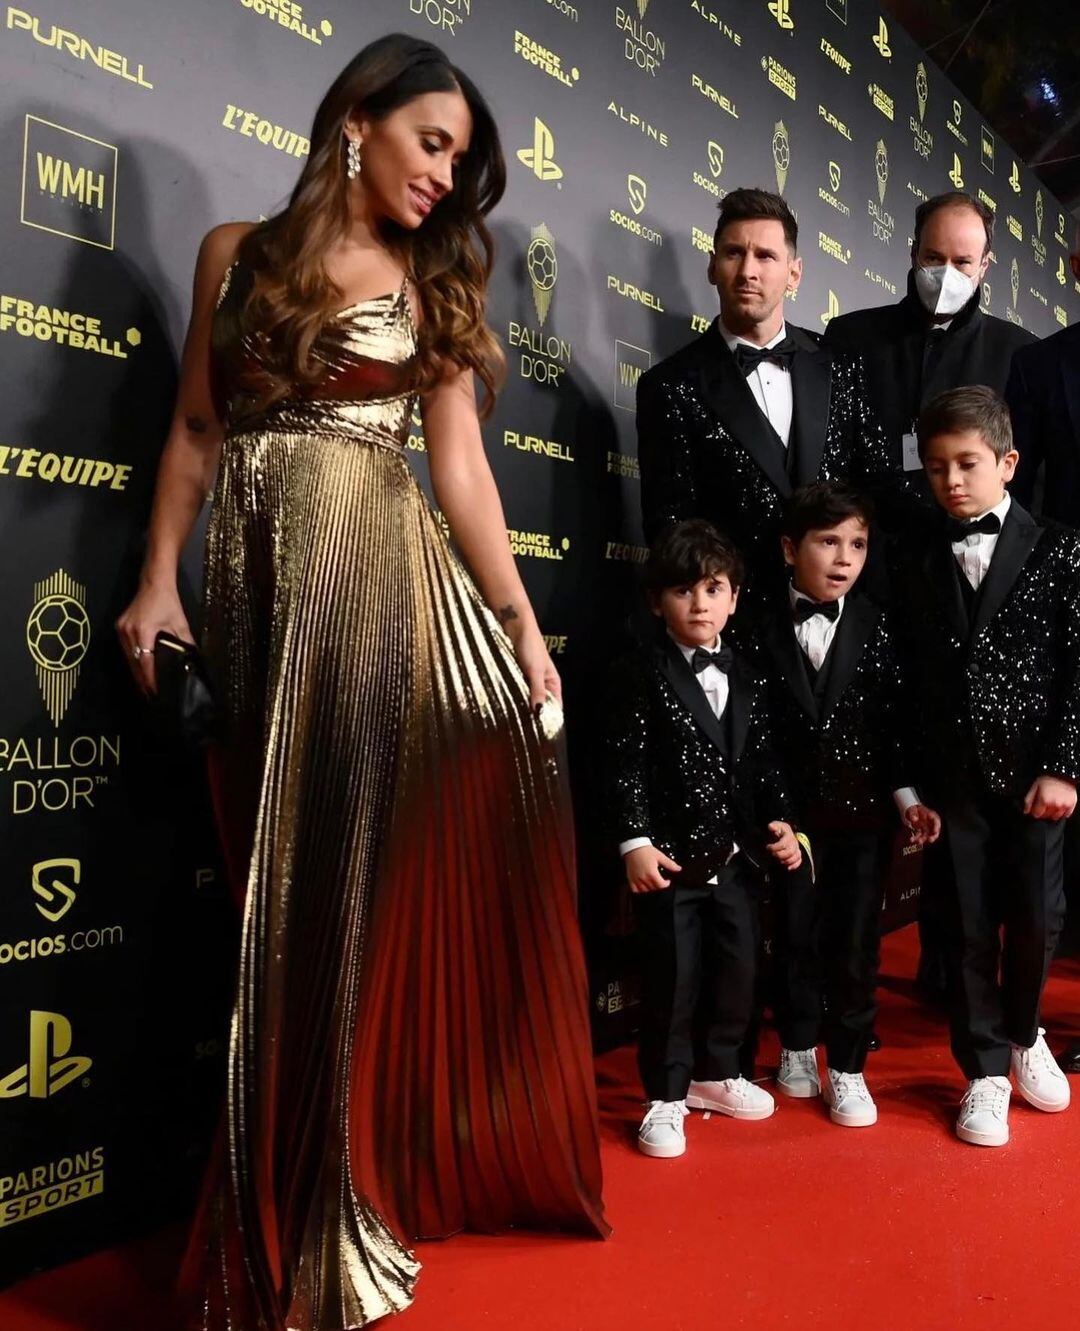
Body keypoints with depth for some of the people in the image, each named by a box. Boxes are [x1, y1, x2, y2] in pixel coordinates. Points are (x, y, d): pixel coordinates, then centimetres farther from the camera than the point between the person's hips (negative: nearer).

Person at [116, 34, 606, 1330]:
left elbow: (461, 468, 6)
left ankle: (365, 1175, 22)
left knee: (379, 864, 0)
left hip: (387, 585, 0)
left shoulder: (434, 286, 12)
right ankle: (290, 1207, 25)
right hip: (259, 586, 1)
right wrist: (158, 583, 1)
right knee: (280, 882, 6)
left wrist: (521, 623, -1)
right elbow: (195, 430, 10)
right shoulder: (237, 252, 12)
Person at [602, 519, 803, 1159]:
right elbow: (625, 766, -12)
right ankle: (667, 1095, 20)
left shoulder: (746, 678, 9)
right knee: (673, 978, 3)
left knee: (739, 970, 14)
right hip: (671, 858, -5)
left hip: (738, 855, 6)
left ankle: (716, 1073, 35)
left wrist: (780, 823, 2)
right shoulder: (639, 675, -8)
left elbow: (762, 761, 11)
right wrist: (635, 843, -17)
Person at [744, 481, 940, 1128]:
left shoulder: (877, 624, -4)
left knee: (856, 945, 8)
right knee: (794, 938, 14)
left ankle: (847, 1068, 26)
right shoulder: (762, 630, -7)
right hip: (790, 813, 0)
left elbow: (894, 717, -1)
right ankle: (798, 1049, 36)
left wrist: (906, 795, -4)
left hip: (863, 809, 0)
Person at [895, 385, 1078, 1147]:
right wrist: (912, 783, 1)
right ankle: (985, 1070, 23)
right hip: (953, 777, 1)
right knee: (968, 925, 6)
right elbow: (914, 682, 4)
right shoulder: (919, 565, 5)